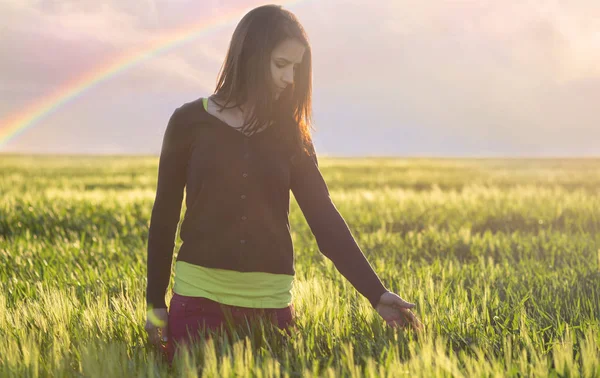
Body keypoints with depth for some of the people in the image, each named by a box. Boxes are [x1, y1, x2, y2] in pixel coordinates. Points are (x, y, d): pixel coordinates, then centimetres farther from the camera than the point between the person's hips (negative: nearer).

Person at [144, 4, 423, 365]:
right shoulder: (190, 122, -2)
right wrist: (155, 302, 3)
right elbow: (165, 215, 3)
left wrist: (377, 294, -10)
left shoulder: (289, 133, 5)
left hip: (271, 302, 2)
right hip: (200, 296, -2)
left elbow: (325, 219, -1)